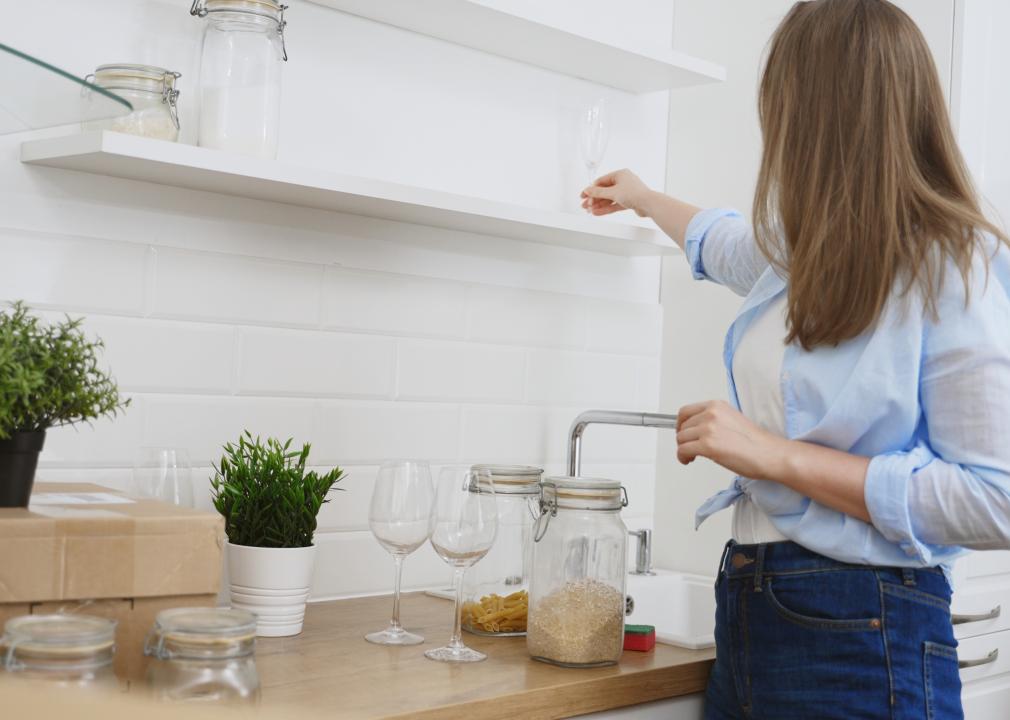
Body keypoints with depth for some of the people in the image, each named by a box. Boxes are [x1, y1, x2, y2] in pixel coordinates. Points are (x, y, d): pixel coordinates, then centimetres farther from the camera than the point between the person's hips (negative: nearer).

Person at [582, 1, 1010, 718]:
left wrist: (779, 456, -20)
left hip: (858, 635, -7)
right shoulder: (804, 254, 8)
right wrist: (643, 198, 50)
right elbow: (721, 241, 33)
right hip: (748, 606, 7)